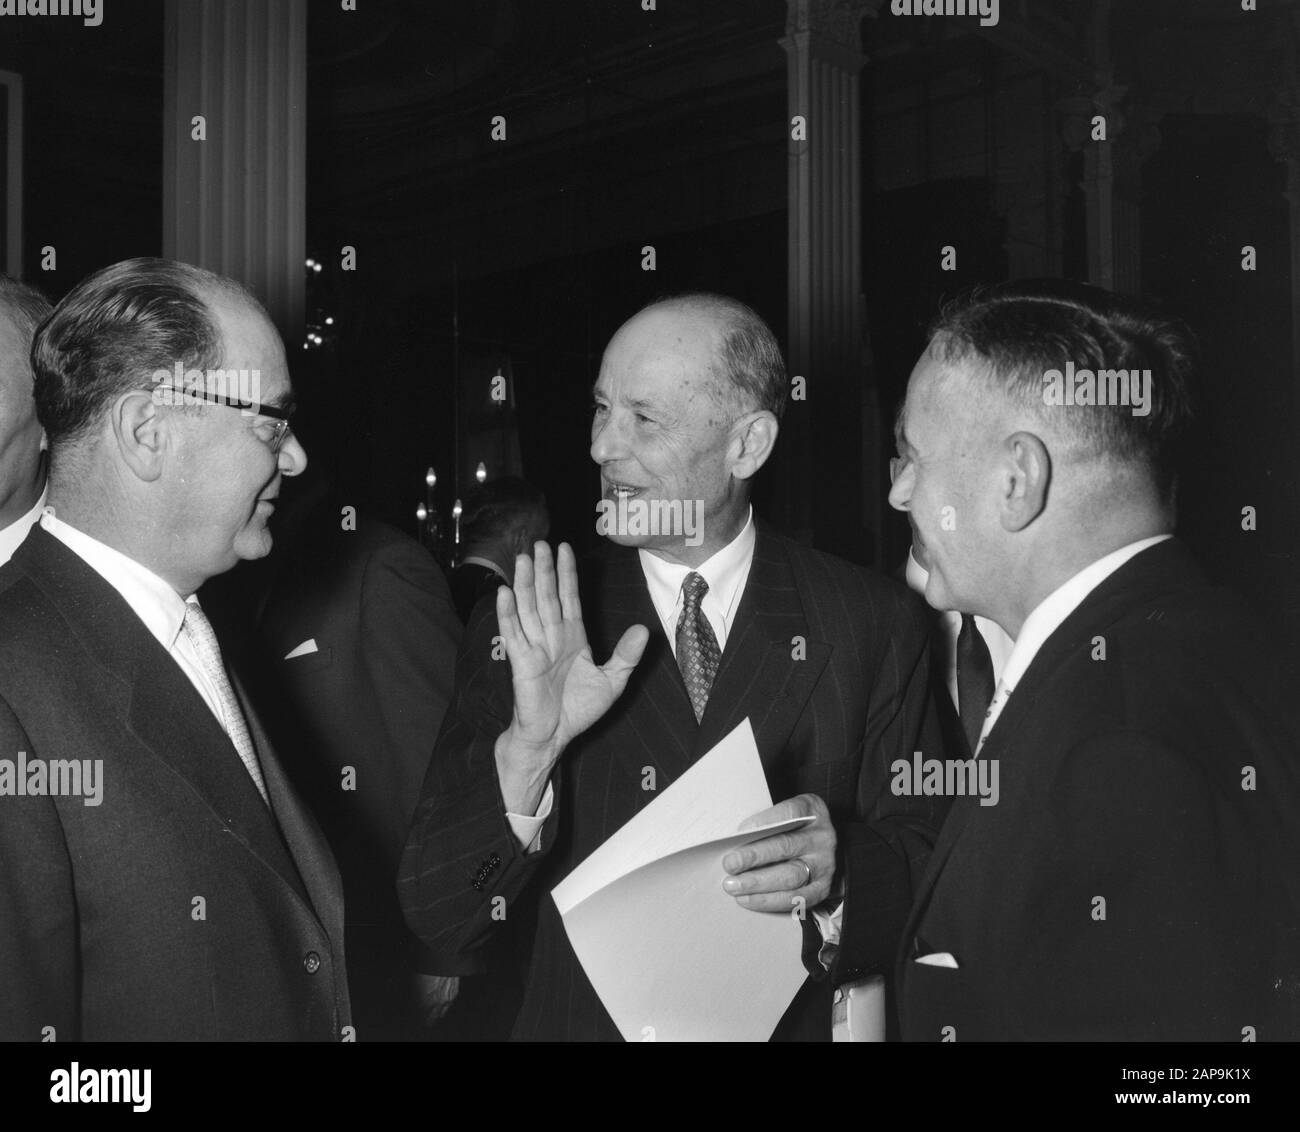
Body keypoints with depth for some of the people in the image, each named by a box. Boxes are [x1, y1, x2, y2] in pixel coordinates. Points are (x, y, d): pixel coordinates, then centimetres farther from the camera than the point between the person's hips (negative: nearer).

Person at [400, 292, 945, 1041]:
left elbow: (937, 889, -8)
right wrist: (528, 748, -26)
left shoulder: (879, 625, -9)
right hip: (582, 1020, 1)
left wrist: (838, 873, -27)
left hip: (793, 1022, 0)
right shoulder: (523, 635, -8)